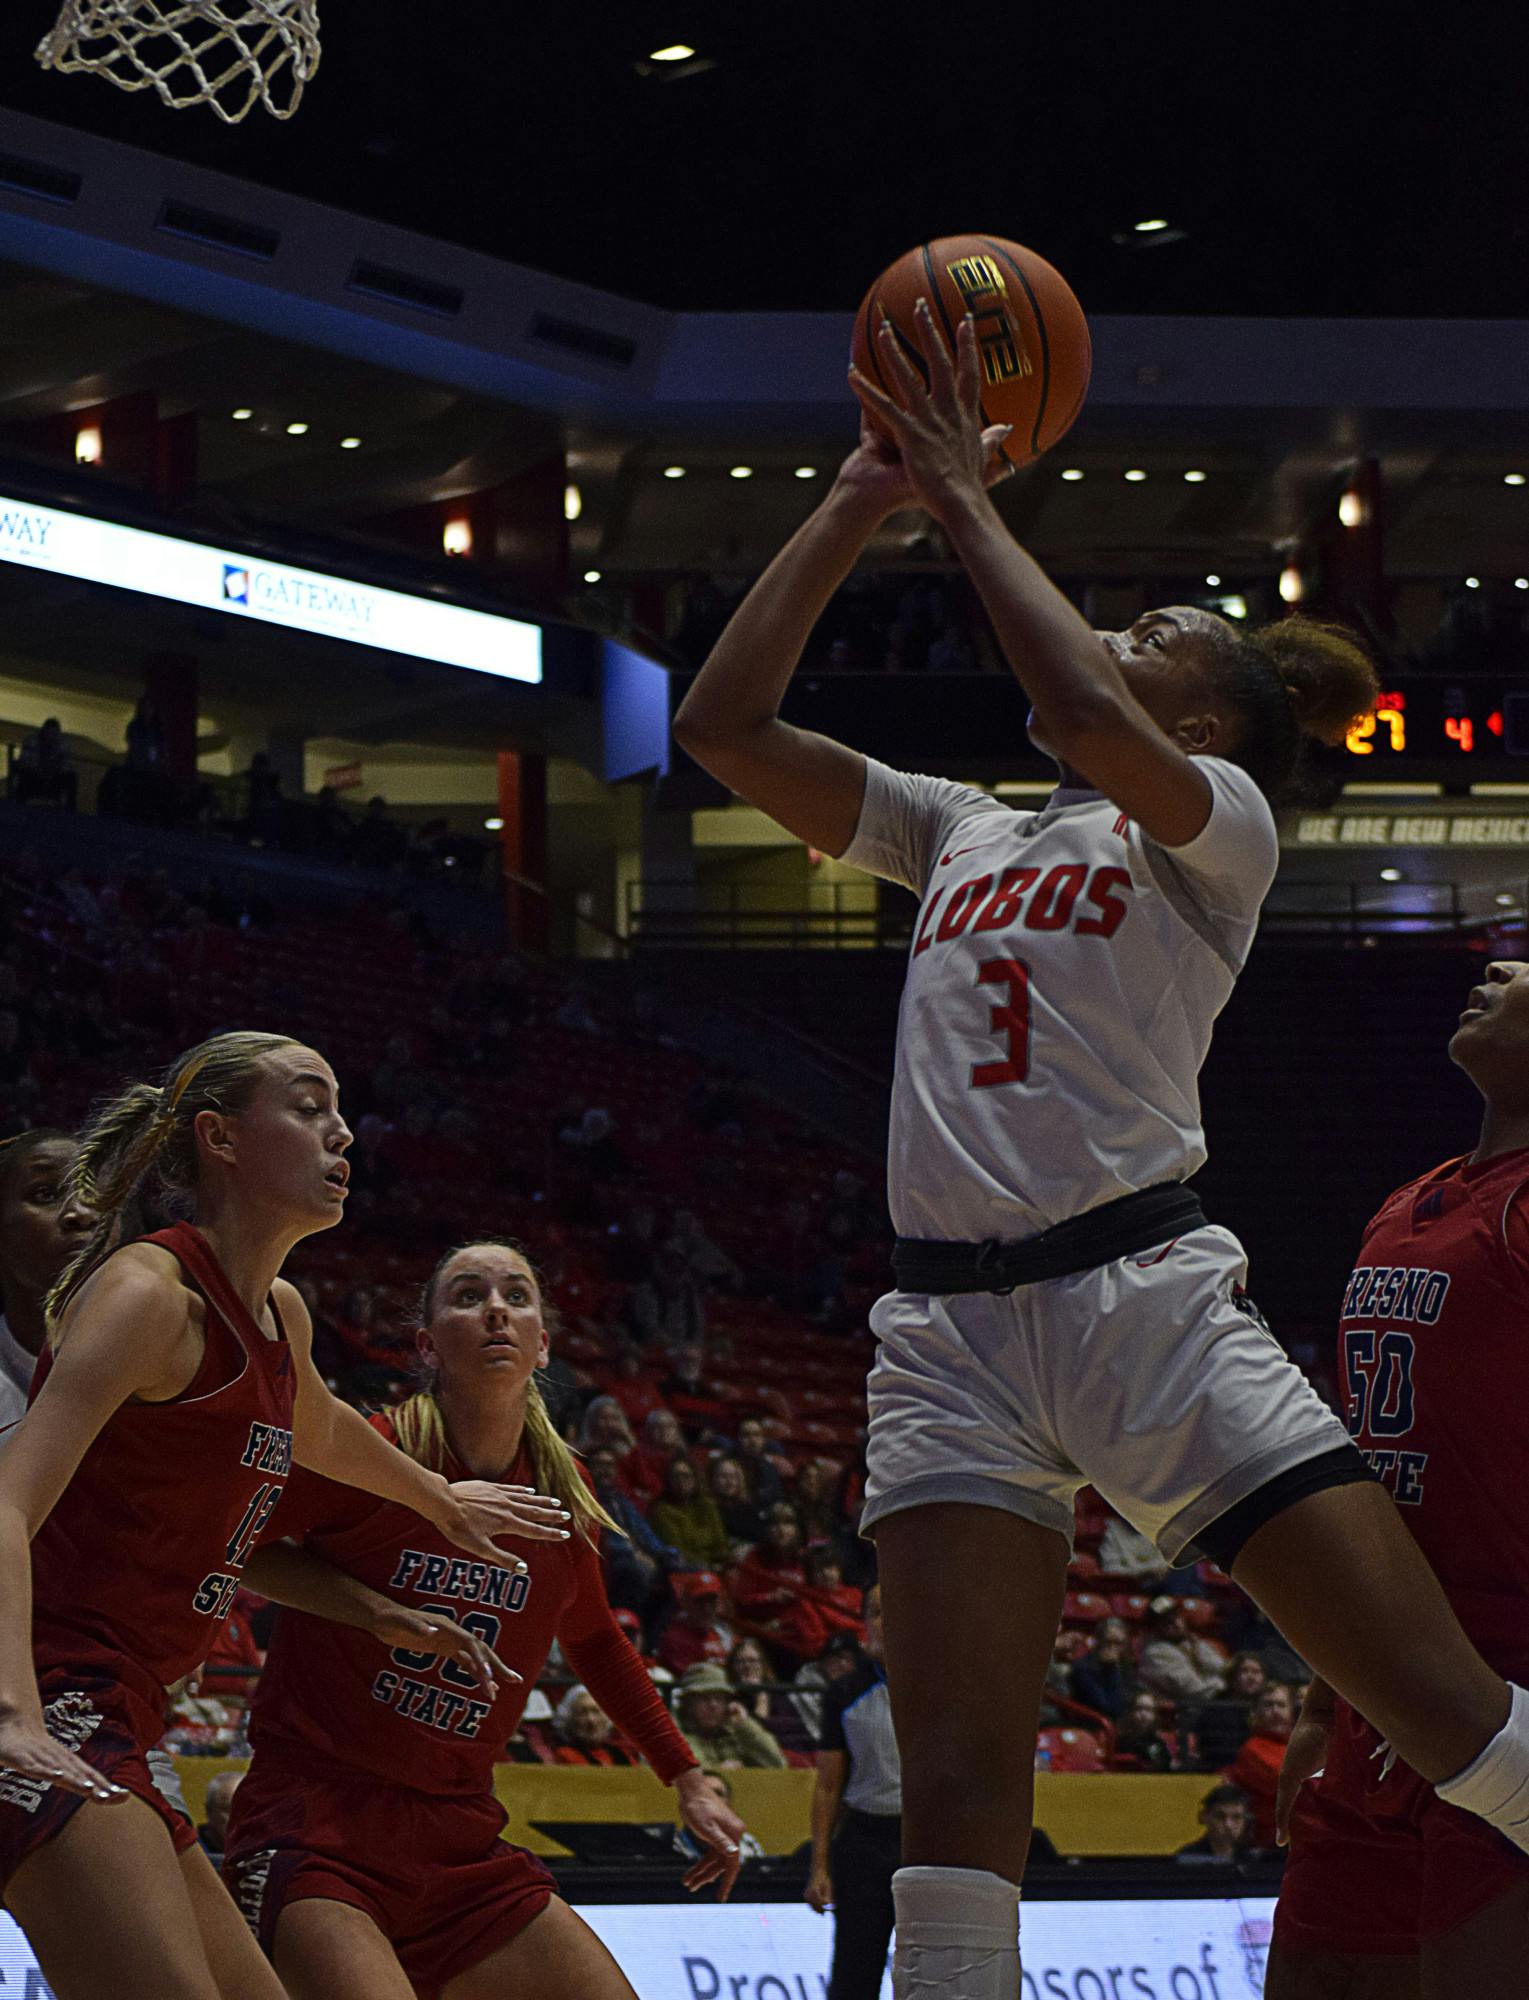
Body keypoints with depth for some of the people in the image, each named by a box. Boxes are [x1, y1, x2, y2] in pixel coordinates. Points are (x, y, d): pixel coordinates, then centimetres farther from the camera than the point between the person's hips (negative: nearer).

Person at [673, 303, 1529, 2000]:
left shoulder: (1219, 820, 6)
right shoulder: (956, 834, 22)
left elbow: (1094, 727, -16)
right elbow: (723, 725, 15)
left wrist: (964, 504, -7)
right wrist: (860, 501, 11)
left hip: (1147, 1297, -4)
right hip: (950, 1333, 4)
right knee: (954, 1807, -7)